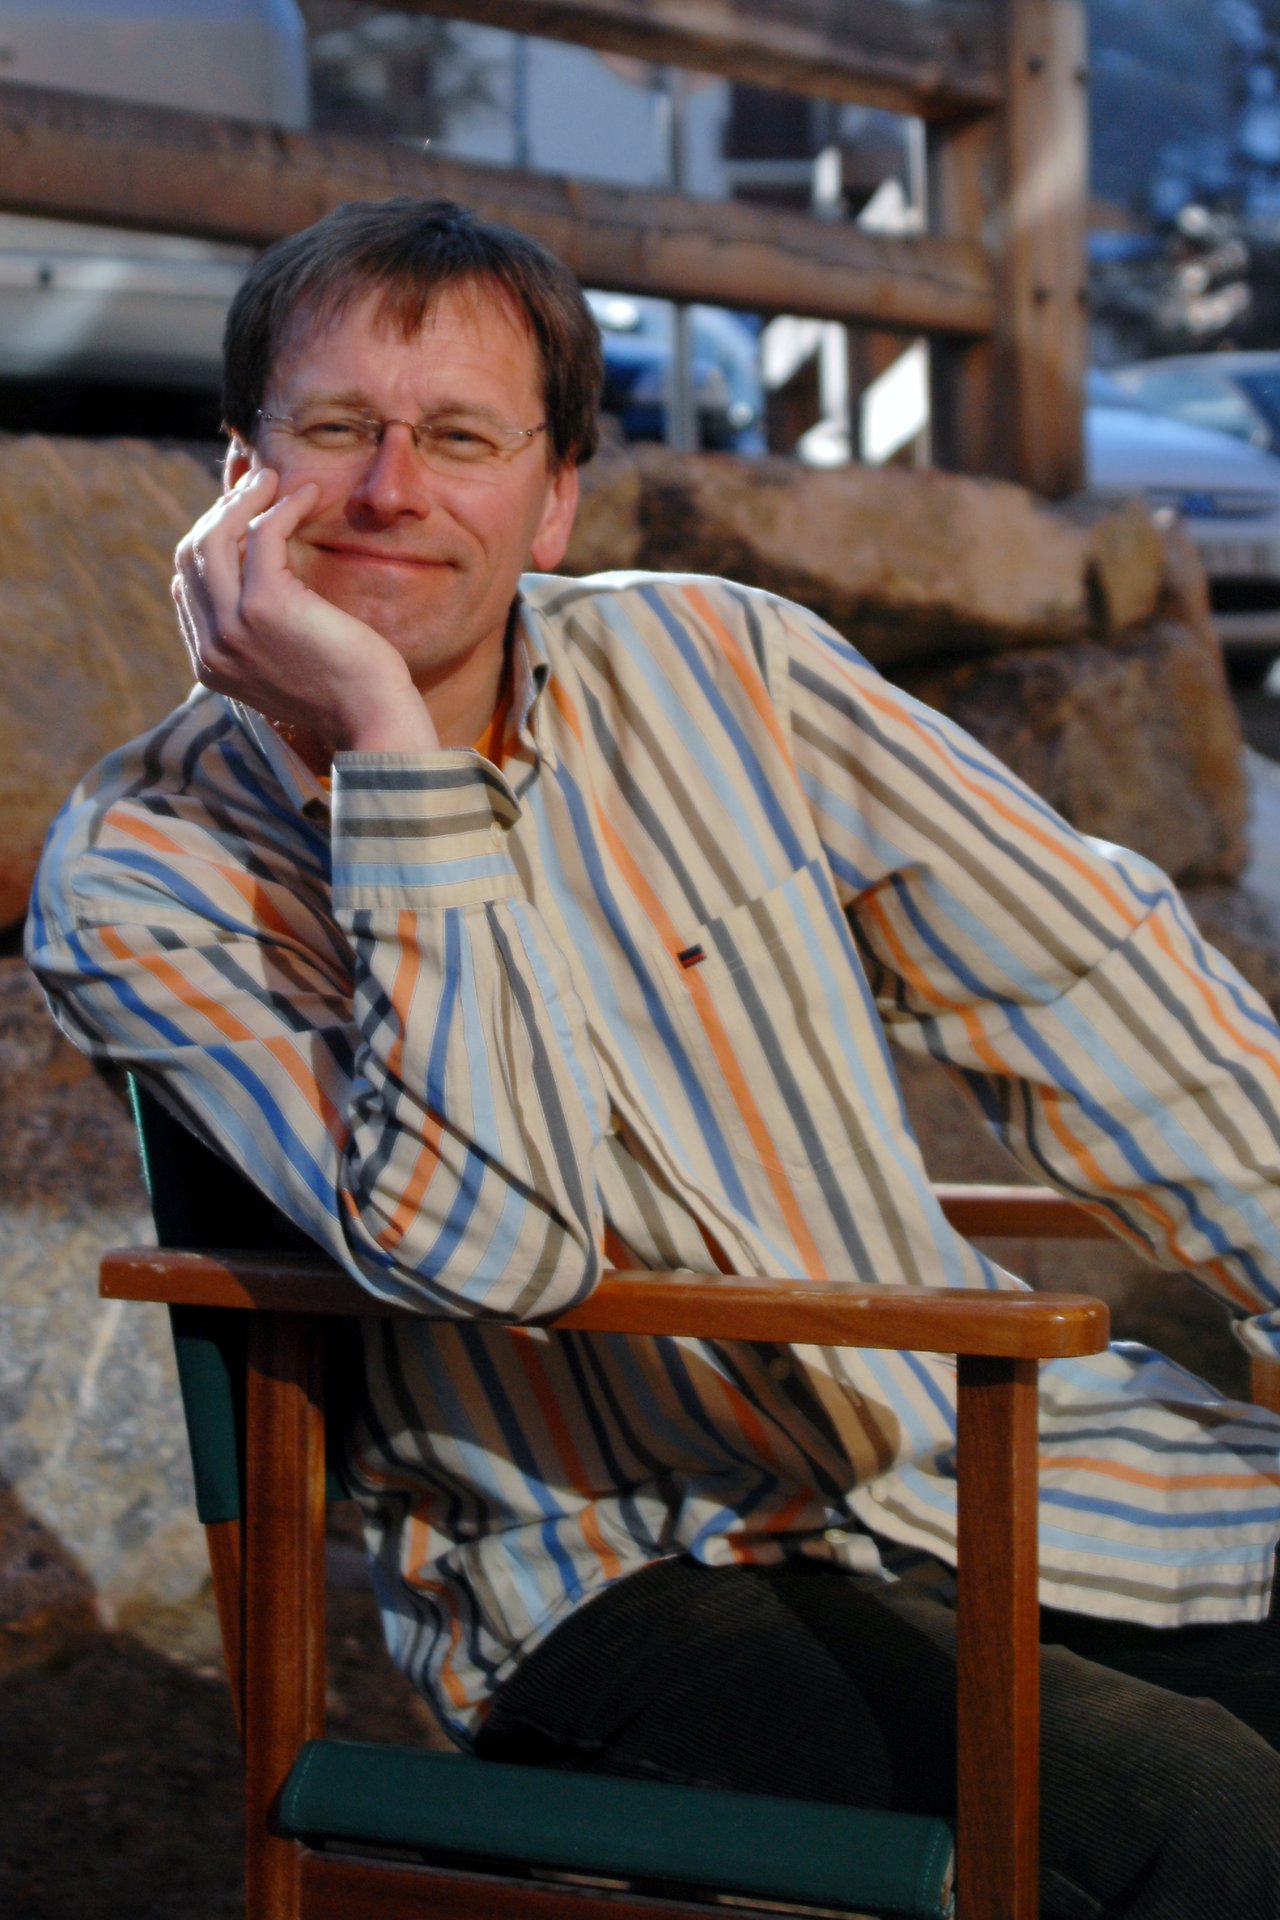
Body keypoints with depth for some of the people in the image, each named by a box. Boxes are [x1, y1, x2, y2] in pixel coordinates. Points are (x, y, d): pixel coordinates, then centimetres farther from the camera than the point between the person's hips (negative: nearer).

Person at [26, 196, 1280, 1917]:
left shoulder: (720, 664, 5)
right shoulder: (140, 874, -6)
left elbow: (1086, 980, 6)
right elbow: (492, 1242, -20)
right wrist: (387, 739, -22)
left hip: (998, 1447, 5)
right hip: (627, 1576, -4)